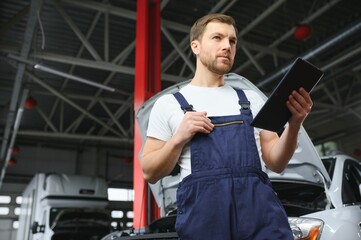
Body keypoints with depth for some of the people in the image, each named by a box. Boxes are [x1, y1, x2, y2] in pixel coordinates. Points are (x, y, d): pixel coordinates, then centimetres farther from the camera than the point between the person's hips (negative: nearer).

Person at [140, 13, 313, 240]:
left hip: (259, 206, 2)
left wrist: (294, 125, -4)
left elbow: (276, 163, 13)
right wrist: (178, 139, -8)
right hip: (204, 212, -2)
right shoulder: (169, 104, 9)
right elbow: (150, 173, 7)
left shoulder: (252, 99, 17)